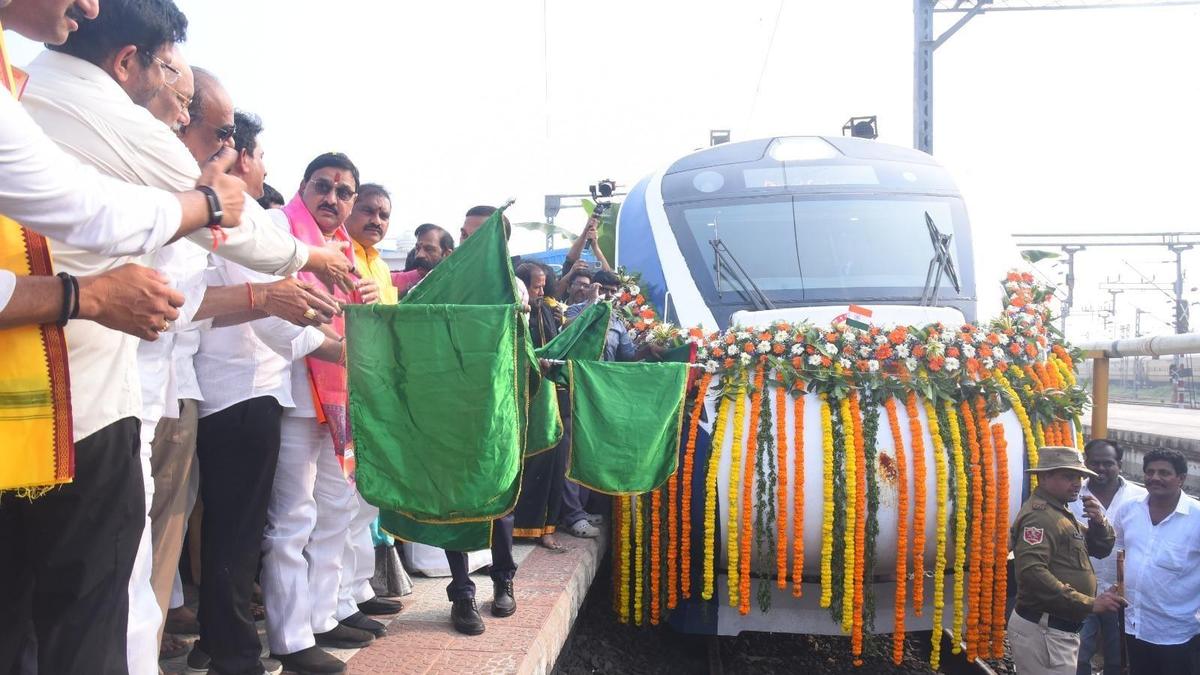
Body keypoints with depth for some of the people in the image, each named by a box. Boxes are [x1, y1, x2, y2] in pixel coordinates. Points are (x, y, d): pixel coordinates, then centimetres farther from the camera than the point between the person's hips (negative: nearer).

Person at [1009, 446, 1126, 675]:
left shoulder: (1059, 512, 15)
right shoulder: (1039, 515, -19)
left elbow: (1102, 548, 18)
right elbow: (1032, 572, -33)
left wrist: (1098, 522, -3)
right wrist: (1089, 603, -31)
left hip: (1058, 629, 11)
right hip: (1042, 630, -11)